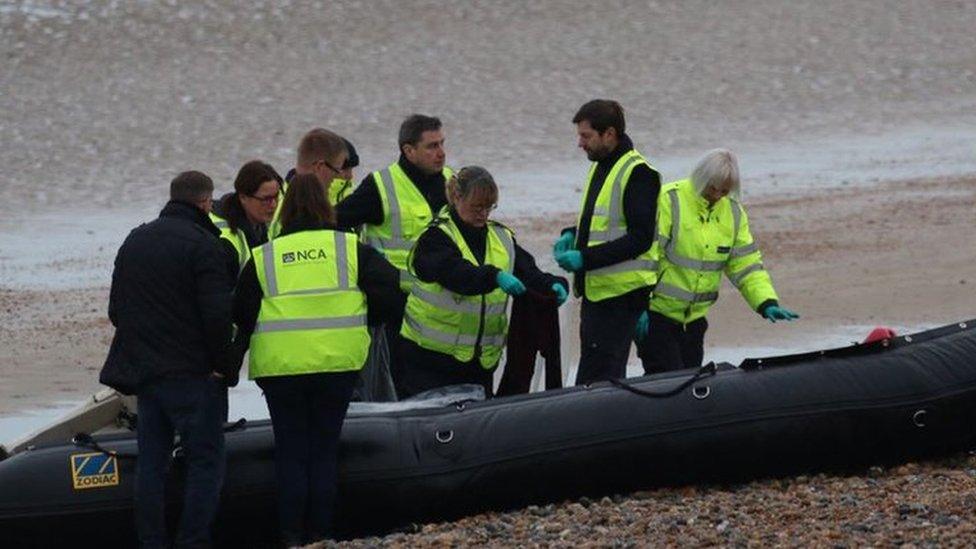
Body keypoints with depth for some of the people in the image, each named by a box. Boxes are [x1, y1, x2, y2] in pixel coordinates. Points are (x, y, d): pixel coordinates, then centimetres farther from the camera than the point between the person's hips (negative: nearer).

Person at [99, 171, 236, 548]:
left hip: (142, 371, 7)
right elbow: (217, 314, -19)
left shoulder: (135, 241, 13)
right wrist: (224, 365, -9)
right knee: (205, 461, -2)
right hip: (191, 373, -7)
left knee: (151, 464, 11)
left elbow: (116, 309, 19)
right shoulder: (201, 244, -12)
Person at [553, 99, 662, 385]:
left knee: (596, 379, -14)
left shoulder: (638, 174, -14)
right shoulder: (600, 167, 17)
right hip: (597, 288, 10)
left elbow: (640, 238, -19)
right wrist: (572, 235, 9)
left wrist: (585, 258, -22)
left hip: (621, 294, -10)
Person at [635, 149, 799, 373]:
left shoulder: (733, 212, 8)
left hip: (693, 319, 6)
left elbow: (746, 265, 10)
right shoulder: (669, 201, -13)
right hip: (656, 312, -6)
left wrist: (767, 303, -5)